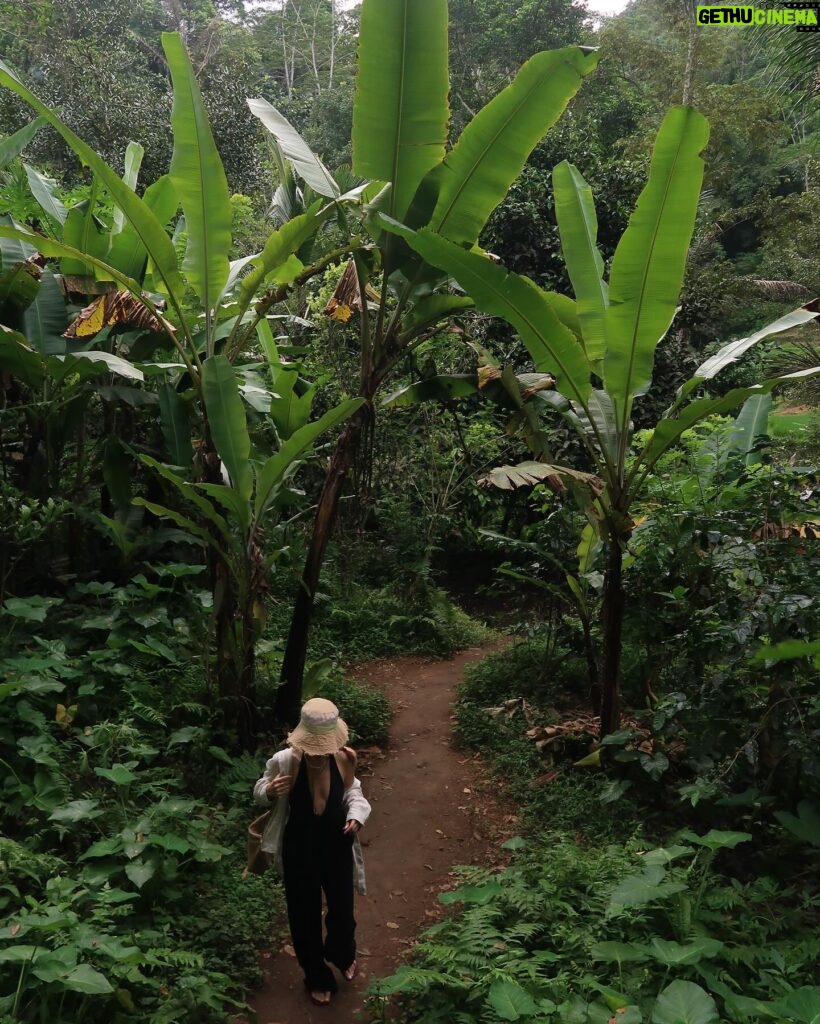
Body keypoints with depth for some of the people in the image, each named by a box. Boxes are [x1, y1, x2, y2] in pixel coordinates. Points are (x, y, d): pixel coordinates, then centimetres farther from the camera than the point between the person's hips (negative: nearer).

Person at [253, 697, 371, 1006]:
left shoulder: (344, 758, -20)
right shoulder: (284, 761, -27)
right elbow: (259, 793, -9)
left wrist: (356, 816, -19)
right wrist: (270, 791, -32)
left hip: (337, 850, 2)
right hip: (299, 854, -2)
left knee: (342, 910, 24)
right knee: (305, 918, 19)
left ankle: (343, 956, 60)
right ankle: (318, 978, 49)